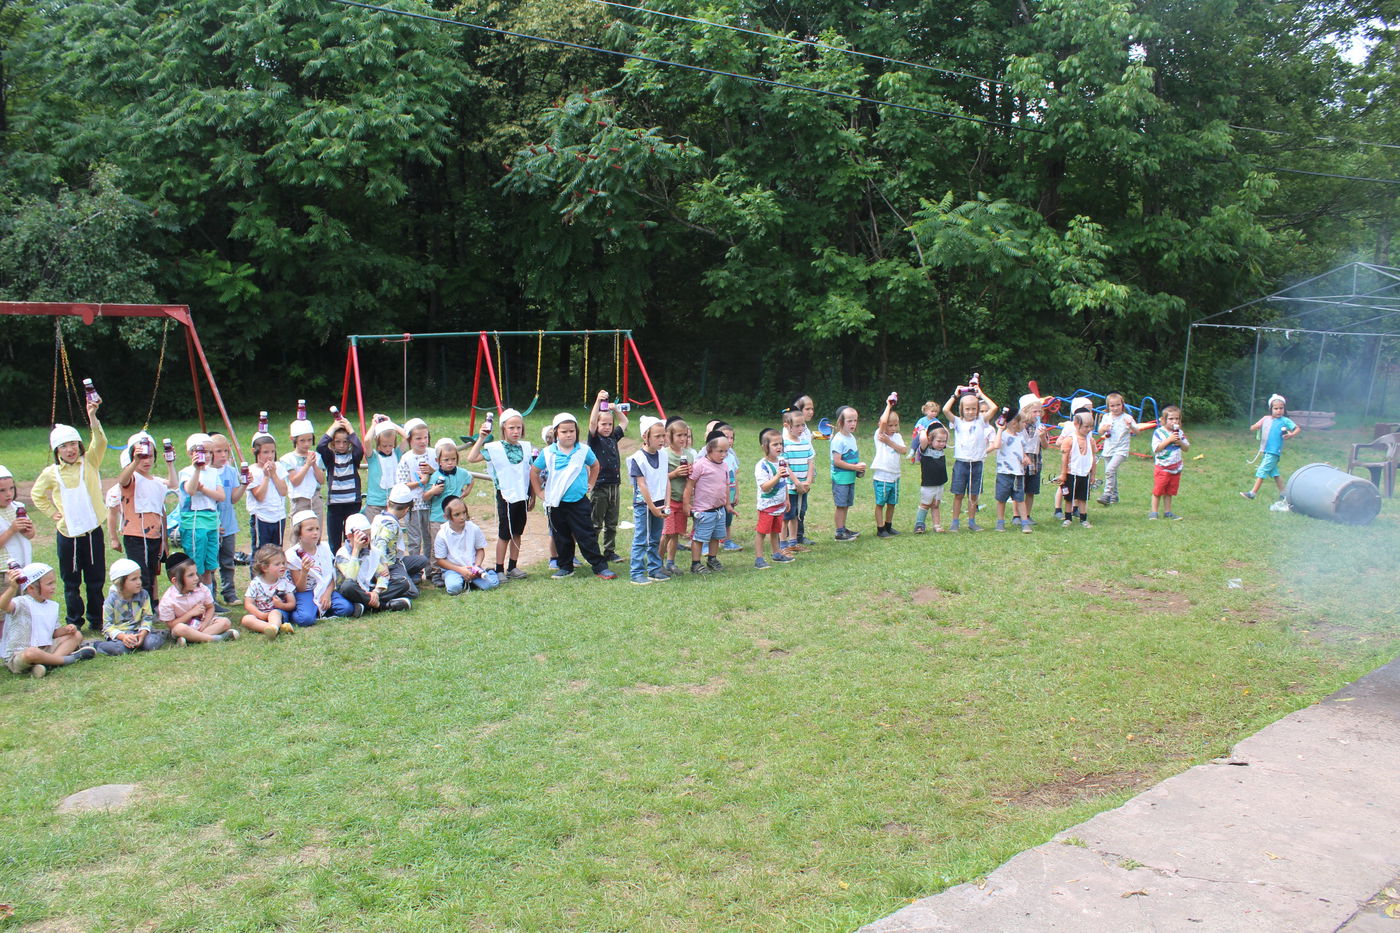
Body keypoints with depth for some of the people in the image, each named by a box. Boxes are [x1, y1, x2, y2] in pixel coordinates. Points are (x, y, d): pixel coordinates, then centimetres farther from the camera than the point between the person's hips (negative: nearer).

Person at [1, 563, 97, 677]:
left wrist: (66, 629, -4)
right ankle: (69, 658, -18)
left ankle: (48, 662, -20)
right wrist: (13, 588, -56)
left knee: (77, 635, 5)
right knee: (31, 653, -43)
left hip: (45, 649, 8)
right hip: (17, 655, -8)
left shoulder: (53, 606, 10)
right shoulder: (22, 603, -14)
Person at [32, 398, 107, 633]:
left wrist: (92, 416, -30)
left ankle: (96, 621, 19)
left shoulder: (90, 463, 1)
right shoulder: (51, 473, 3)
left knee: (96, 581, 6)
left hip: (93, 531, -1)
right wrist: (52, 513, 6)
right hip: (67, 534, 1)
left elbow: (100, 442, -16)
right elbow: (37, 494, 20)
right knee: (71, 583, 7)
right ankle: (73, 623, 17)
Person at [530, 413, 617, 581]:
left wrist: (590, 484, 12)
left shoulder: (584, 450, -1)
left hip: (579, 502, -1)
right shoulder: (548, 453, -3)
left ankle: (600, 567, 3)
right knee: (562, 538, 11)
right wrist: (539, 493, 6)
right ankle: (565, 567, 23)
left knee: (587, 537, -1)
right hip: (557, 504, 1)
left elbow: (595, 466, 19)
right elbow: (534, 471, 8)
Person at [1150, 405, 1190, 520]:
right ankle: (1154, 511, 7)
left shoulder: (1180, 433, 8)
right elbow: (1156, 448, -17)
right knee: (1158, 490, -1)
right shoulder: (1159, 432, -8)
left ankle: (1167, 512, 19)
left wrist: (1180, 442, -10)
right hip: (1162, 467, -5)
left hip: (1176, 468, 5)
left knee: (1169, 491, 11)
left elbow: (1187, 448, 10)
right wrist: (1169, 440, -21)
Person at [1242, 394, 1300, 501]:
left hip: (1274, 452, -6)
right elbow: (1252, 428, 8)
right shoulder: (1266, 419, 7)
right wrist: (1257, 426, -12)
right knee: (1274, 473, 15)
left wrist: (1292, 435, -21)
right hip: (1266, 451, 6)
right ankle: (1283, 493, 26)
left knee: (1262, 471, -6)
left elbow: (1298, 429, -2)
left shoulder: (1285, 421, -6)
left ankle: (1253, 493, -2)